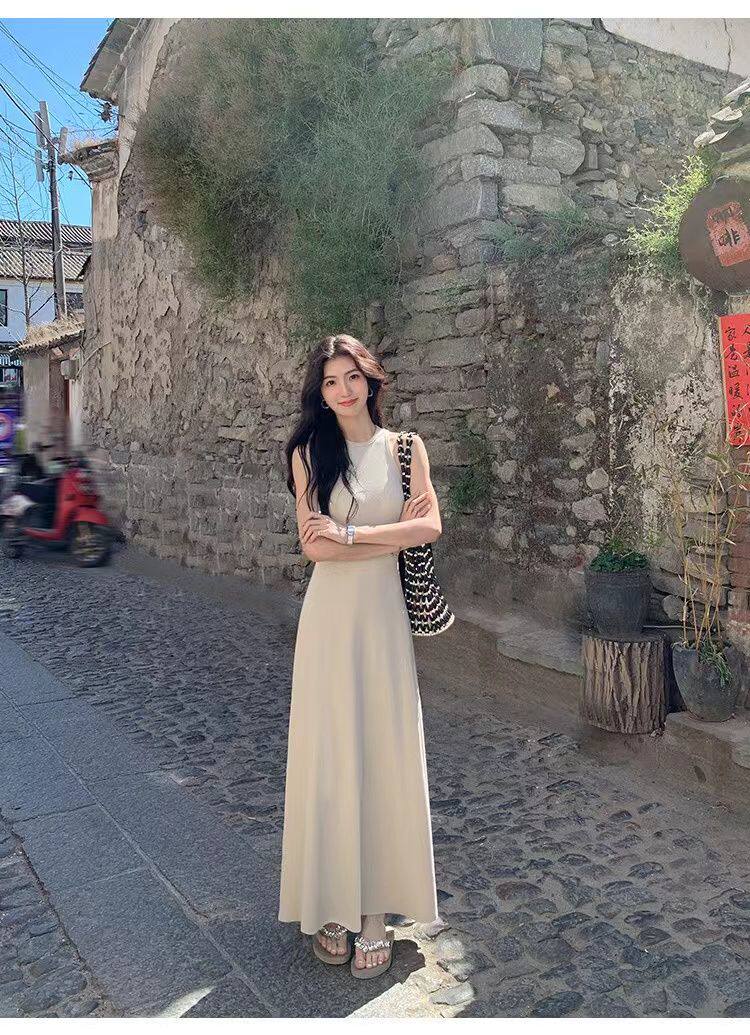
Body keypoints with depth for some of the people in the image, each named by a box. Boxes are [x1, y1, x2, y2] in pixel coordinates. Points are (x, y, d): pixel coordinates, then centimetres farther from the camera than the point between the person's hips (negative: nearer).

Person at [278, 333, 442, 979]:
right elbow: (313, 544, -7)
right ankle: (331, 907, 17)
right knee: (328, 754, 3)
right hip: (330, 615, -1)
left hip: (384, 614, 1)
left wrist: (349, 532, -11)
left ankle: (376, 912, 16)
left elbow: (431, 527, -5)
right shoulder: (309, 452, 3)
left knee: (386, 754, 3)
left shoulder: (405, 447, 7)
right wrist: (394, 534, -9)